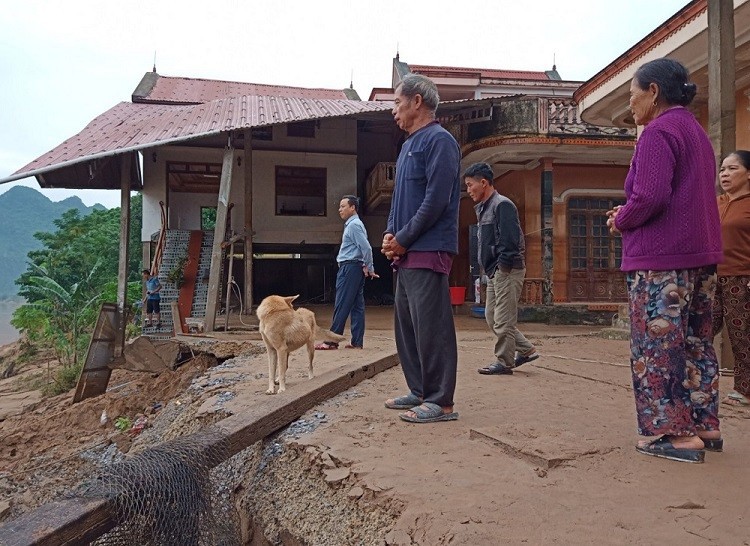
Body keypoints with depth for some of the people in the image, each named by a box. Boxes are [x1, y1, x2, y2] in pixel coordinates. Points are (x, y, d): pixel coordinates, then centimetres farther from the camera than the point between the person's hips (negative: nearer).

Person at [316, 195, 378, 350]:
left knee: (342, 305, -8)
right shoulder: (353, 224, 19)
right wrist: (369, 269, 13)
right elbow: (365, 248, 19)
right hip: (355, 268, 10)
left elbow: (366, 248, -18)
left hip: (349, 268, -10)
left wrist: (369, 268, -9)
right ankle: (357, 342, 9)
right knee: (357, 306, 7)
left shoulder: (353, 225, -12)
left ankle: (332, 341, -5)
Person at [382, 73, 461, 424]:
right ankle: (420, 391, 23)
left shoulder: (439, 141, -8)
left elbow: (436, 200, -17)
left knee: (430, 327, -8)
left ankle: (440, 402, 0)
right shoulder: (408, 145, 21)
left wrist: (403, 239, -12)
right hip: (405, 252, 10)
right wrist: (390, 234, 6)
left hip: (429, 250, -10)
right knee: (406, 325, 13)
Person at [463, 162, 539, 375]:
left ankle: (504, 362, 7)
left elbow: (510, 240, -20)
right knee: (491, 317, 13)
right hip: (494, 272, 10)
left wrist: (502, 266, -17)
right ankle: (526, 350, 22)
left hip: (507, 271, -10)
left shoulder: (502, 205, -13)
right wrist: (487, 268, 12)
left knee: (503, 320, -3)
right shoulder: (483, 208, 17)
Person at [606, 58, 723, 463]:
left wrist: (620, 221, -5)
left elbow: (649, 198, -23)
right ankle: (707, 427, 20)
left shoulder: (658, 133, -12)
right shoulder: (696, 132, 19)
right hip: (702, 255, 10)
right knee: (696, 343, 14)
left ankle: (679, 435, 1)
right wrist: (628, 214, 12)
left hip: (661, 260, -10)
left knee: (658, 348, -3)